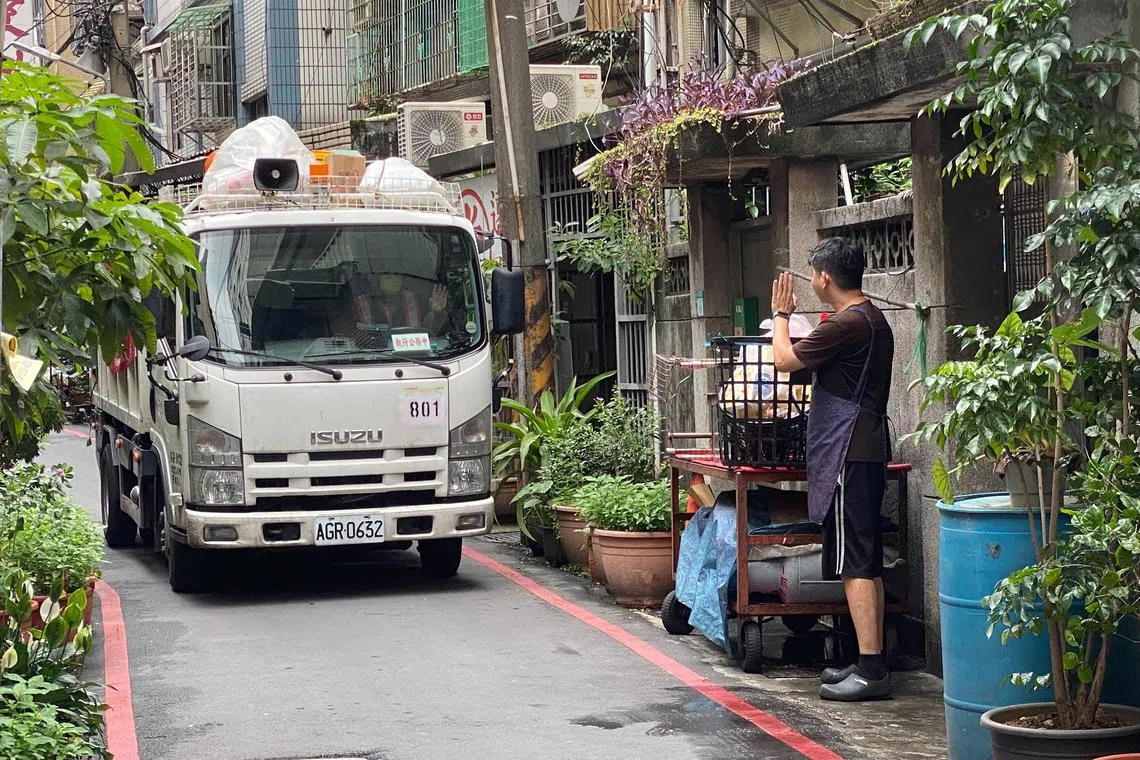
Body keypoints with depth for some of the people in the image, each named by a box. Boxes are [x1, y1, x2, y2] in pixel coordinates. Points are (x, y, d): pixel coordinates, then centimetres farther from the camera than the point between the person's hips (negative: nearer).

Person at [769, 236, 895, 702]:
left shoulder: (847, 323, -16)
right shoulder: (874, 321, 15)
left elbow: (784, 360, -8)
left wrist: (781, 316, 9)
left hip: (848, 454, -10)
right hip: (868, 452, 10)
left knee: (854, 565, -10)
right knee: (867, 565, 12)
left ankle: (871, 670, -12)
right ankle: (871, 663, 17)